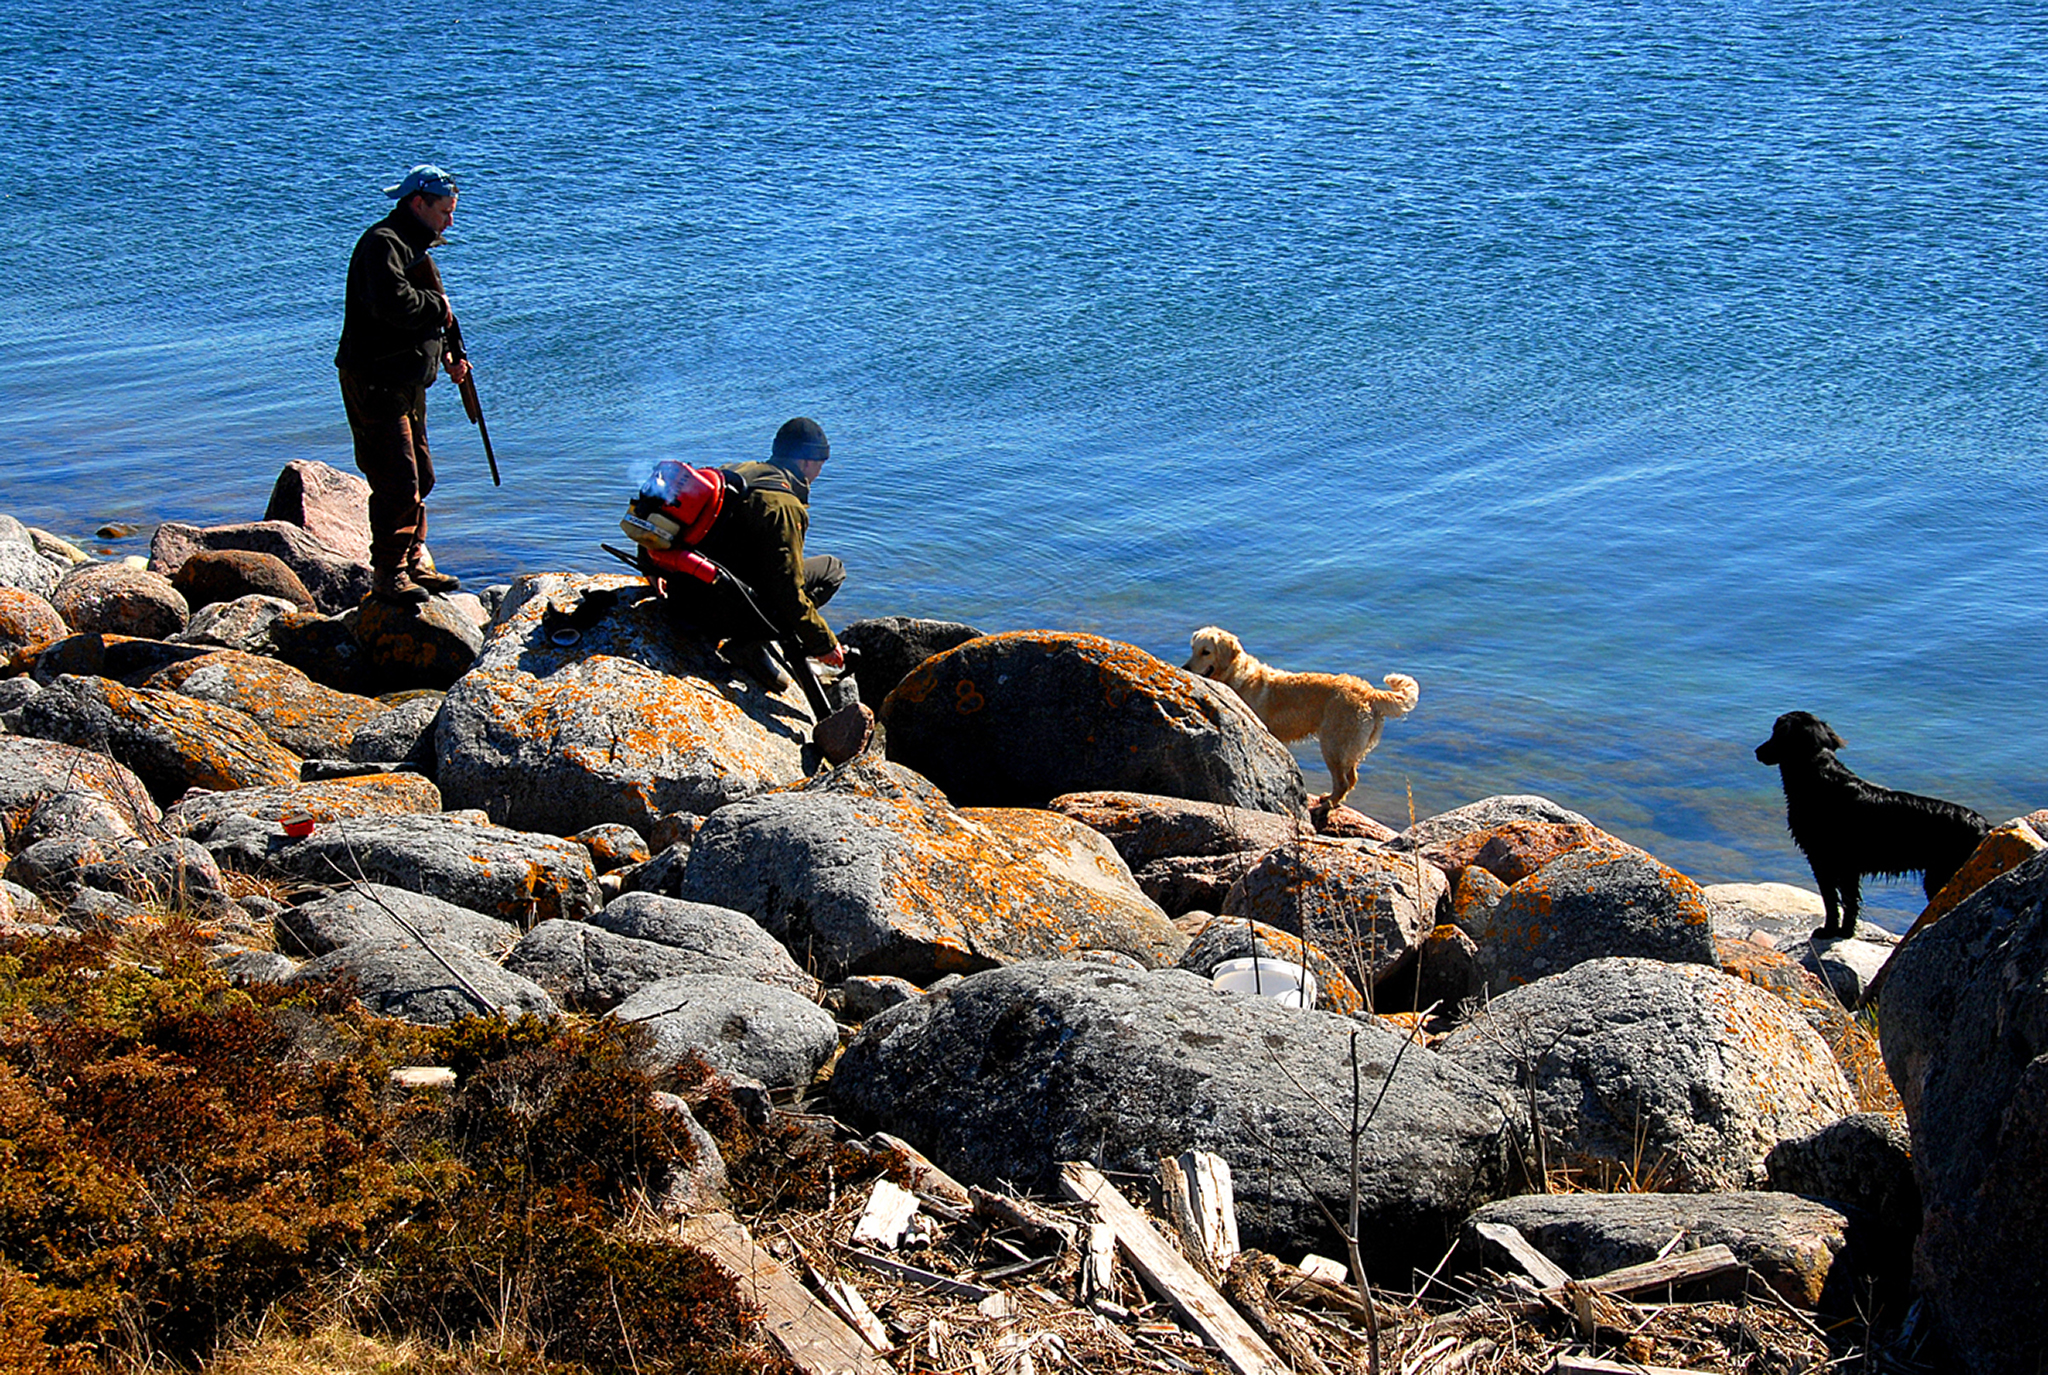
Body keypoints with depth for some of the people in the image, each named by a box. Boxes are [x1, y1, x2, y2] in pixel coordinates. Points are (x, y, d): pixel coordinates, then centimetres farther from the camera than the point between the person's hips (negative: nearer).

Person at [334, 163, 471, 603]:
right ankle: (388, 574, -5)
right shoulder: (382, 244, -14)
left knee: (419, 480, 16)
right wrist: (438, 306, -15)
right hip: (375, 384, -11)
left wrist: (447, 360, 12)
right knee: (398, 484, -11)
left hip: (406, 382, 11)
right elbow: (394, 303, -32)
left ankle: (414, 564, 26)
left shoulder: (415, 247, 18)